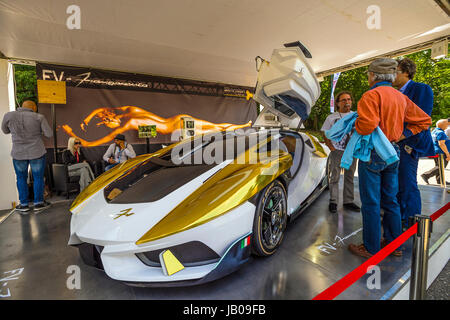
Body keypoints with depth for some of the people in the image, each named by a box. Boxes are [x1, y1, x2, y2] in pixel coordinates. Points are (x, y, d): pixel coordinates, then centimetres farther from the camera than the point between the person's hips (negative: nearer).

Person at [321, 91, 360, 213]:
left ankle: (348, 201, 20)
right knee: (335, 177, -1)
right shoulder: (331, 117, 0)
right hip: (337, 152, -3)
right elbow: (325, 134, 3)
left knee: (349, 177, 10)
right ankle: (333, 202, 7)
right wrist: (331, 147, -6)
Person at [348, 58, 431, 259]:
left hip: (372, 154, -8)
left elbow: (367, 126, -28)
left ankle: (371, 248, 14)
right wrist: (402, 135, 10)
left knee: (370, 203, 2)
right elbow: (424, 120, 16)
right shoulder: (401, 97, 13)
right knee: (390, 201, 18)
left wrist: (354, 124, -8)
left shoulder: (371, 95, -13)